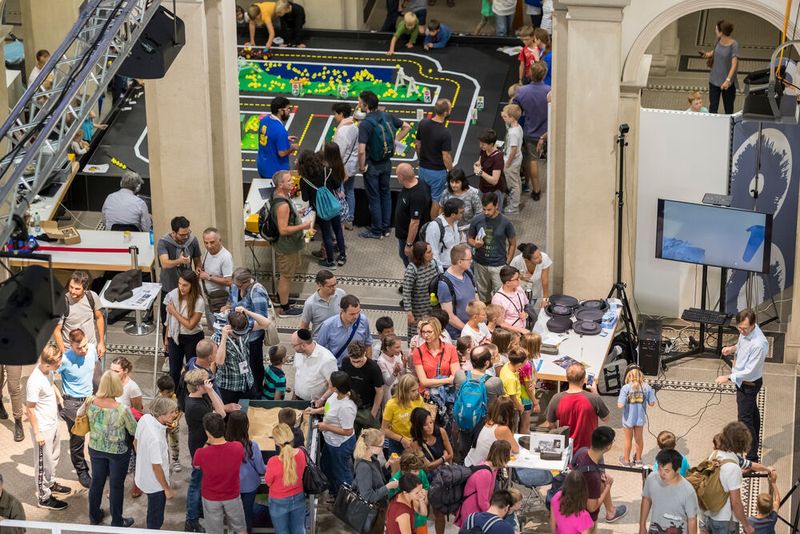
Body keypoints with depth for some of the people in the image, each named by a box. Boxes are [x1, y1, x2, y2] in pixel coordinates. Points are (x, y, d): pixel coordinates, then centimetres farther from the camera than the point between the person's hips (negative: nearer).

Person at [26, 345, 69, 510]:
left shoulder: (48, 371, -7)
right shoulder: (34, 381, -31)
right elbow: (30, 409, -23)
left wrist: (59, 396, 4)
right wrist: (37, 433, -18)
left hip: (53, 423, 9)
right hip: (43, 428, -9)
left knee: (54, 456, 26)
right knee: (44, 463, 7)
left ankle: (50, 484, 47)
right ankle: (44, 497, 22)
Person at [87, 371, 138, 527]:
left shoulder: (91, 403, -18)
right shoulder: (122, 410, -29)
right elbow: (135, 431, -14)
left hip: (96, 449, 4)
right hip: (118, 452, -4)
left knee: (97, 481, 22)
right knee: (116, 485, 13)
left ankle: (94, 516, 40)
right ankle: (117, 522, 29)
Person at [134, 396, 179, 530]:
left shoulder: (145, 418, -13)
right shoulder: (155, 437, -38)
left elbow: (136, 442, 5)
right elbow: (157, 466, -28)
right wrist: (167, 489, -14)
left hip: (144, 477, 8)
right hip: (155, 483, -8)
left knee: (153, 515, 30)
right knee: (156, 520, 13)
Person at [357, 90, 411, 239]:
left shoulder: (365, 124, -24)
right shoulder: (387, 116, -4)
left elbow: (361, 151, -30)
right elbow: (406, 127, 10)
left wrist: (362, 167, -14)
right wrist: (395, 141, 9)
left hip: (372, 165, -6)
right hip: (387, 163, 6)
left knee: (374, 198, 6)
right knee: (385, 194, 19)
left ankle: (377, 231, 16)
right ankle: (385, 228, 27)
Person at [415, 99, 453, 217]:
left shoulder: (423, 123, -7)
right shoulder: (445, 133, -25)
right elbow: (446, 157, -20)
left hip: (423, 168, 6)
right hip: (437, 172, -6)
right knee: (436, 200, 9)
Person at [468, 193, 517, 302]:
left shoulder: (505, 222, -11)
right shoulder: (477, 220, -6)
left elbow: (512, 243, 0)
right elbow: (469, 238, 7)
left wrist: (507, 263, -4)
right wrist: (475, 244, -17)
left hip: (498, 265, -3)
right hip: (481, 264, 3)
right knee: (483, 295, 15)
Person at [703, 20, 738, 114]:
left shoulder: (733, 45, -22)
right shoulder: (719, 40, -4)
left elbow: (734, 64, -30)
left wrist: (728, 80, -42)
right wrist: (710, 54, -2)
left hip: (728, 82, -5)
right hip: (714, 79, 5)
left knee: (728, 109, 11)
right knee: (713, 107, 6)